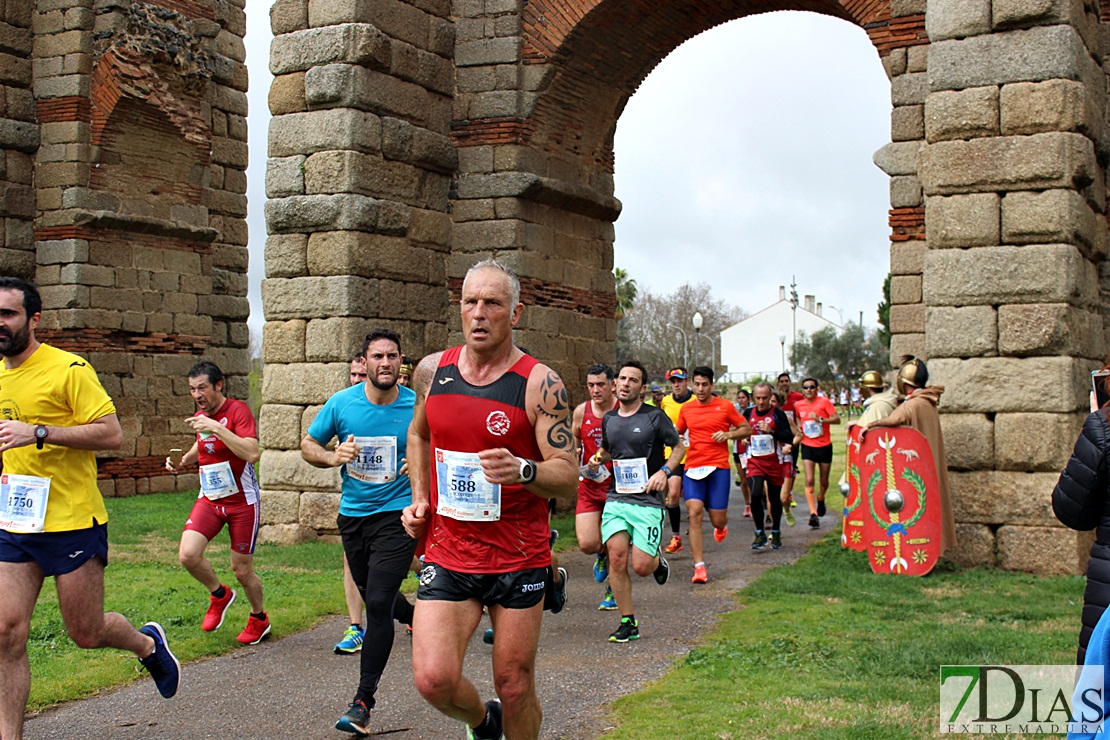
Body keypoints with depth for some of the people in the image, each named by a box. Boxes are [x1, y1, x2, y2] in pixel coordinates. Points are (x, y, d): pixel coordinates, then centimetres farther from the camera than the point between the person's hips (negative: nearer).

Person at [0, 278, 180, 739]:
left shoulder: (68, 369, -11)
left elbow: (112, 434, -16)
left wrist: (40, 432, -24)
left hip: (72, 523, -6)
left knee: (87, 634, 7)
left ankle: (148, 644, 38)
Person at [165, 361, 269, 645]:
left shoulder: (237, 411, -15)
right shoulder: (199, 417, 7)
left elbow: (252, 453, -29)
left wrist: (215, 427, -30)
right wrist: (183, 461, 7)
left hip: (242, 501, -5)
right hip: (209, 499, 6)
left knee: (242, 570, 3)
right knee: (187, 554, -16)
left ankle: (259, 619, 31)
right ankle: (219, 594, 13)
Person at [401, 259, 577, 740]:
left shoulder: (540, 384, -9)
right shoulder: (432, 371, 4)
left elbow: (569, 477, -13)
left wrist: (522, 469, -33)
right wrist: (419, 500, 11)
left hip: (519, 561, -2)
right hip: (447, 553, 3)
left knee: (515, 689, 5)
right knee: (433, 679, -9)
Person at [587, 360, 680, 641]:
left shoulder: (654, 416, -3)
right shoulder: (609, 419, 11)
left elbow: (679, 447, 6)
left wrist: (664, 471, -11)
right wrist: (598, 459, 7)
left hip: (648, 501, -4)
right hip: (616, 499, 4)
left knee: (641, 566, -9)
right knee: (617, 557, -11)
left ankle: (657, 560, 30)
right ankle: (628, 623, 1)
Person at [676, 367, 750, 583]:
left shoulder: (725, 407, 2)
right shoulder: (686, 409, 9)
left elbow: (747, 429, 8)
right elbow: (678, 433, 25)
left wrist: (728, 434, -9)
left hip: (718, 467, -2)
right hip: (693, 467, 2)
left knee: (717, 518, -1)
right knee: (694, 513, -14)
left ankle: (722, 525, 41)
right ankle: (699, 567, -10)